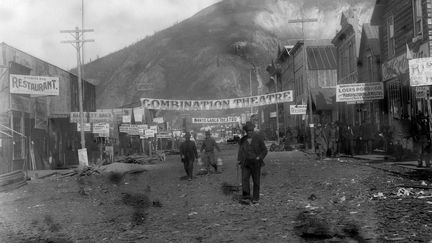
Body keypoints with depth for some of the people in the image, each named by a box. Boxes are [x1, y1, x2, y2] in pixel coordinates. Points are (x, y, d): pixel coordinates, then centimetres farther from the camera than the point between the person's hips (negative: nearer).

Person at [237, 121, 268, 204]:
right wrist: (239, 160, -8)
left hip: (255, 163, -2)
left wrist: (259, 157, -16)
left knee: (256, 181, 3)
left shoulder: (259, 138, -4)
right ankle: (245, 198, -14)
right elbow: (240, 151, 7)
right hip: (246, 163, 2)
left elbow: (264, 150, -1)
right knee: (244, 179, -11)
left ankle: (255, 198, 16)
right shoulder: (243, 140, 5)